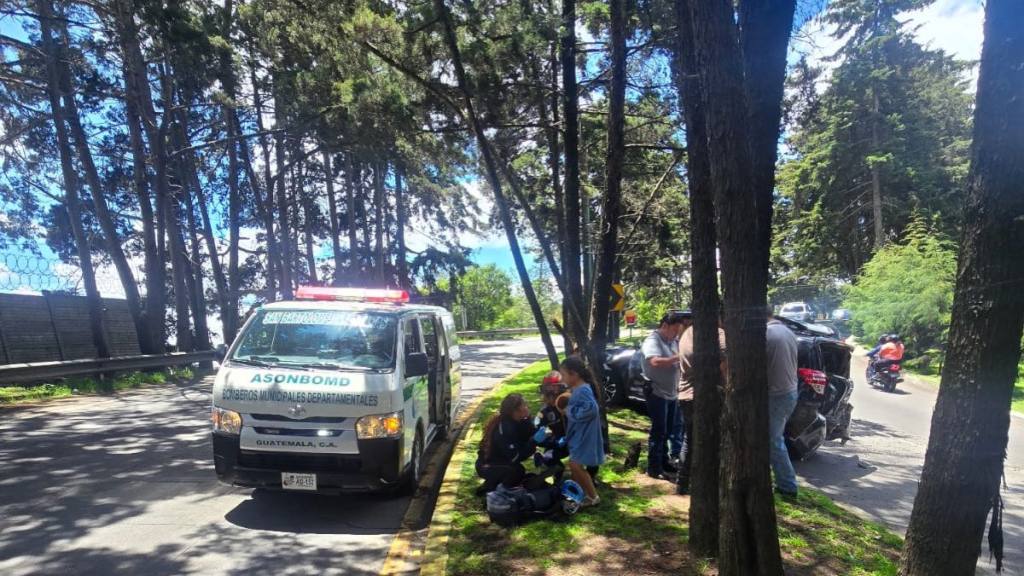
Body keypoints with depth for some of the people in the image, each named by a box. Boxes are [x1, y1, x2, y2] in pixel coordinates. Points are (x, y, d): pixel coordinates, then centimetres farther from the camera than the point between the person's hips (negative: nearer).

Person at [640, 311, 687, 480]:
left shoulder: (674, 341, 9)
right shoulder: (653, 341, -16)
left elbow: (676, 364, 15)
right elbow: (655, 361, -32)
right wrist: (678, 357, -30)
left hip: (672, 393, 8)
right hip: (657, 392, -8)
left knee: (667, 431, 16)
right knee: (658, 431, -5)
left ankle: (663, 461, 28)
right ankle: (654, 468, 1)